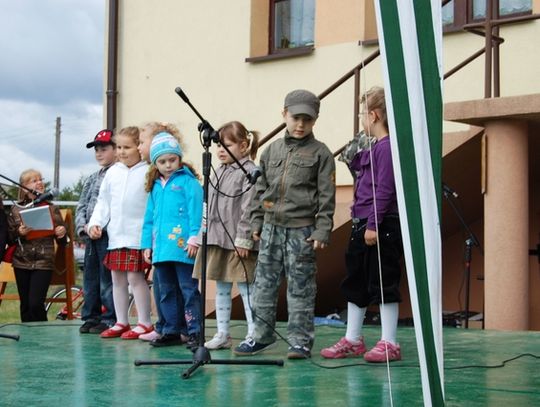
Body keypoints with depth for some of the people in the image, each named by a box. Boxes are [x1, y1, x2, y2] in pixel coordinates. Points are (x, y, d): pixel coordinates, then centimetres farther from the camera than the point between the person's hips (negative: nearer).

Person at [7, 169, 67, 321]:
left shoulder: (52, 208, 6)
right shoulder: (16, 209, 6)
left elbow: (62, 241, 11)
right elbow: (9, 237, 8)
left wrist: (62, 233, -11)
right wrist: (19, 233, -12)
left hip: (44, 263, -2)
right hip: (22, 263, 2)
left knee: (36, 304, -12)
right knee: (25, 305, 5)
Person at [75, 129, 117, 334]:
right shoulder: (92, 179, 19)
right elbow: (82, 206, 17)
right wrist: (83, 227, 0)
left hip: (109, 233, -8)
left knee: (107, 279, -5)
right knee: (90, 277, 12)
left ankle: (110, 320, 2)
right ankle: (91, 317, 20)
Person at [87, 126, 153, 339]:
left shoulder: (148, 173, -7)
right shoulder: (113, 172, 10)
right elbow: (103, 202, 15)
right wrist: (95, 223, 3)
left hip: (137, 235, -6)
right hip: (115, 234, 6)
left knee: (135, 276, -8)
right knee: (117, 278, 12)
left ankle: (145, 323, 3)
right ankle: (121, 322, 22)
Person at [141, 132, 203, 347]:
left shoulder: (188, 181, -4)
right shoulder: (155, 186, 17)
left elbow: (196, 210, -11)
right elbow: (149, 217, 20)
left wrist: (194, 238, -18)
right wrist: (147, 244, 16)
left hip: (182, 247, -7)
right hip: (161, 248, 7)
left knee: (189, 289, -4)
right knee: (166, 292, 13)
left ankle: (195, 332, -1)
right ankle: (171, 331, 21)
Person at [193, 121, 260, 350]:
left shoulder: (249, 172, -11)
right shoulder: (219, 172, 15)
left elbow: (248, 209, -16)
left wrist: (243, 240, -19)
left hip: (238, 244, -8)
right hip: (217, 240, 9)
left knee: (245, 288, -4)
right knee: (221, 289, 13)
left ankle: (253, 334, -1)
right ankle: (222, 334, 20)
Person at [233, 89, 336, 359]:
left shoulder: (320, 153, -1)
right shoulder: (272, 150, 12)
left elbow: (327, 195, -4)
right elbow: (261, 188, 18)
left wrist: (322, 231, -11)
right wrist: (257, 222, 13)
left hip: (301, 229, -5)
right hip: (271, 227, 5)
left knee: (300, 286, 0)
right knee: (264, 282, 8)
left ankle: (300, 340, 7)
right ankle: (262, 335, 19)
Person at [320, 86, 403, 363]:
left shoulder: (387, 146, -15)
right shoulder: (372, 148, 14)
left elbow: (384, 189, -20)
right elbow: (356, 167, 26)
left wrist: (373, 225, -21)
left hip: (382, 226, -10)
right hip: (363, 225, 10)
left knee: (383, 283, -3)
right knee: (355, 283, 15)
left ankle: (389, 343, 4)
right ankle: (352, 340, 23)